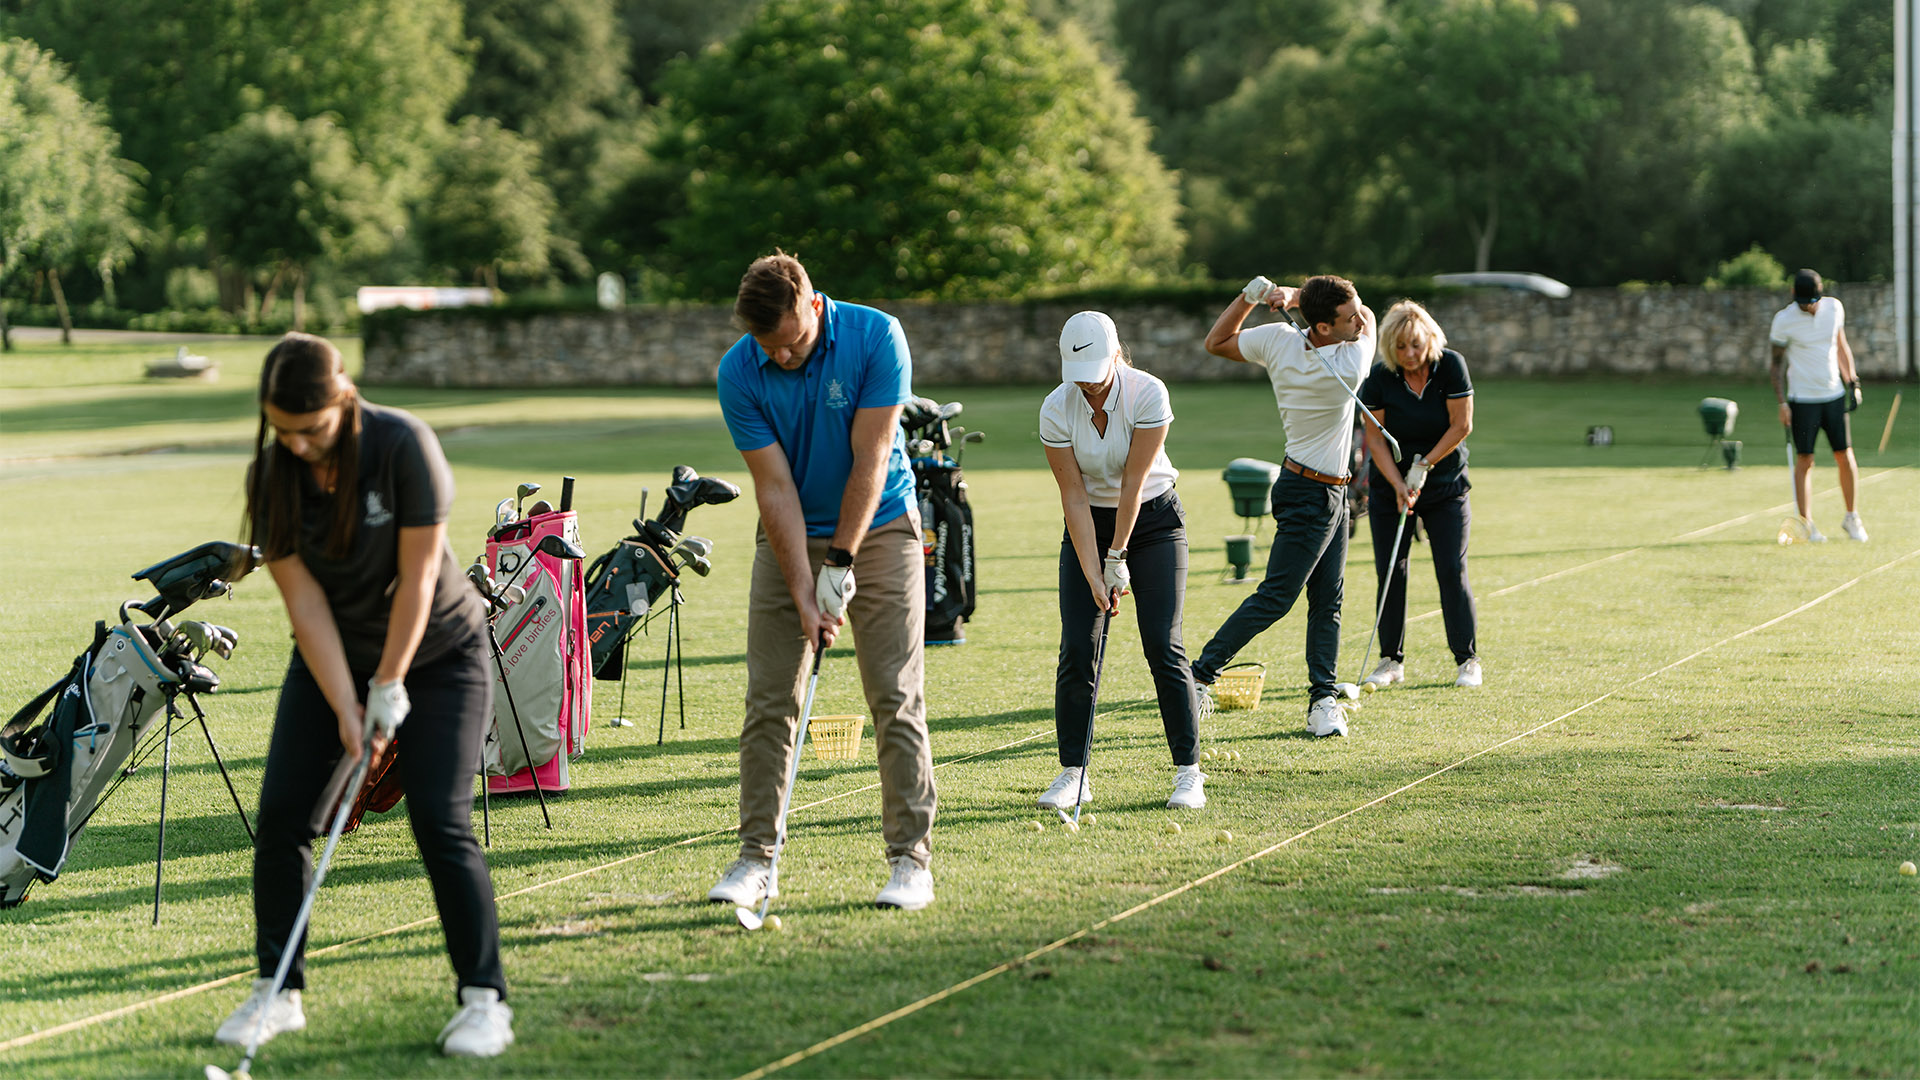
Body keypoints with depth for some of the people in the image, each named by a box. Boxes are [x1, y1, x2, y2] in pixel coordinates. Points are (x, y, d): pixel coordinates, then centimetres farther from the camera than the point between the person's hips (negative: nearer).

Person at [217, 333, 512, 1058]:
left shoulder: (403, 445, -24)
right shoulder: (272, 475, -13)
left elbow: (418, 573, -21)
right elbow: (304, 600, -13)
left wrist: (390, 684, -18)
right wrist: (346, 709, -17)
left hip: (437, 651, -4)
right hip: (331, 660, 4)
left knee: (440, 821, -15)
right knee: (282, 815, -5)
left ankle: (484, 999, -7)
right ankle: (278, 992, 9)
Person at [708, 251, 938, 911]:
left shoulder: (876, 337, -19)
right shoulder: (738, 373, -14)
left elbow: (870, 461, -18)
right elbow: (774, 488, -13)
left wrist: (840, 564, -18)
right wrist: (803, 592, -18)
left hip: (880, 527, -2)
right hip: (790, 537, 2)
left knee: (896, 700, -6)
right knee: (769, 702, -2)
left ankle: (911, 859, -4)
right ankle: (756, 856, 5)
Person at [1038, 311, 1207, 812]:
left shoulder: (1148, 394, -21)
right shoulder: (1056, 409, -15)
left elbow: (1134, 482, -19)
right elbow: (1074, 495, -14)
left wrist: (1118, 558, -18)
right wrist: (1093, 574, -18)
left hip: (1153, 520, -2)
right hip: (1089, 524, 2)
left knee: (1163, 644, -11)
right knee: (1077, 648, -7)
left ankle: (1188, 770, -4)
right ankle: (1073, 772, 3)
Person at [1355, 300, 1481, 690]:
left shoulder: (1451, 366, -12)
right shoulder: (1379, 379, -11)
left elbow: (1461, 425, -11)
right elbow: (1375, 439, -8)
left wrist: (1424, 467, -13)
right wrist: (1399, 486, -18)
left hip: (1446, 486, -1)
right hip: (1390, 487, 1)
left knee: (1452, 570, -6)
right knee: (1390, 571, -2)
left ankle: (1467, 659, 3)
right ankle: (1391, 660, 9)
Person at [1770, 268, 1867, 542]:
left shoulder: (1834, 308, 2)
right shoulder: (1784, 320, -9)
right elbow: (1777, 363, -3)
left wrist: (1853, 381, 12)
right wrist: (1782, 402, -8)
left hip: (1835, 395, 3)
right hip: (1802, 400, -3)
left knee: (1845, 456, 3)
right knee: (1804, 460, -5)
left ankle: (1851, 518, 18)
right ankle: (1806, 524, 2)